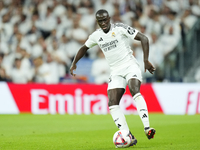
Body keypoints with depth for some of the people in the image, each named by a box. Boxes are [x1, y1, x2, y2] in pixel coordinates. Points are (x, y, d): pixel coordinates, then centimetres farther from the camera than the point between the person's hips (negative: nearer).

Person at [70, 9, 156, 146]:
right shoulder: (96, 36, 7)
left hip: (130, 66, -5)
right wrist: (74, 63, 26)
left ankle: (147, 128, -39)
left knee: (135, 92, -32)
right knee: (112, 104, -13)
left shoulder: (120, 28, -8)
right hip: (116, 72, 5)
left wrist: (146, 60, -17)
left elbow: (144, 39, -9)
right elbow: (84, 48, 29)